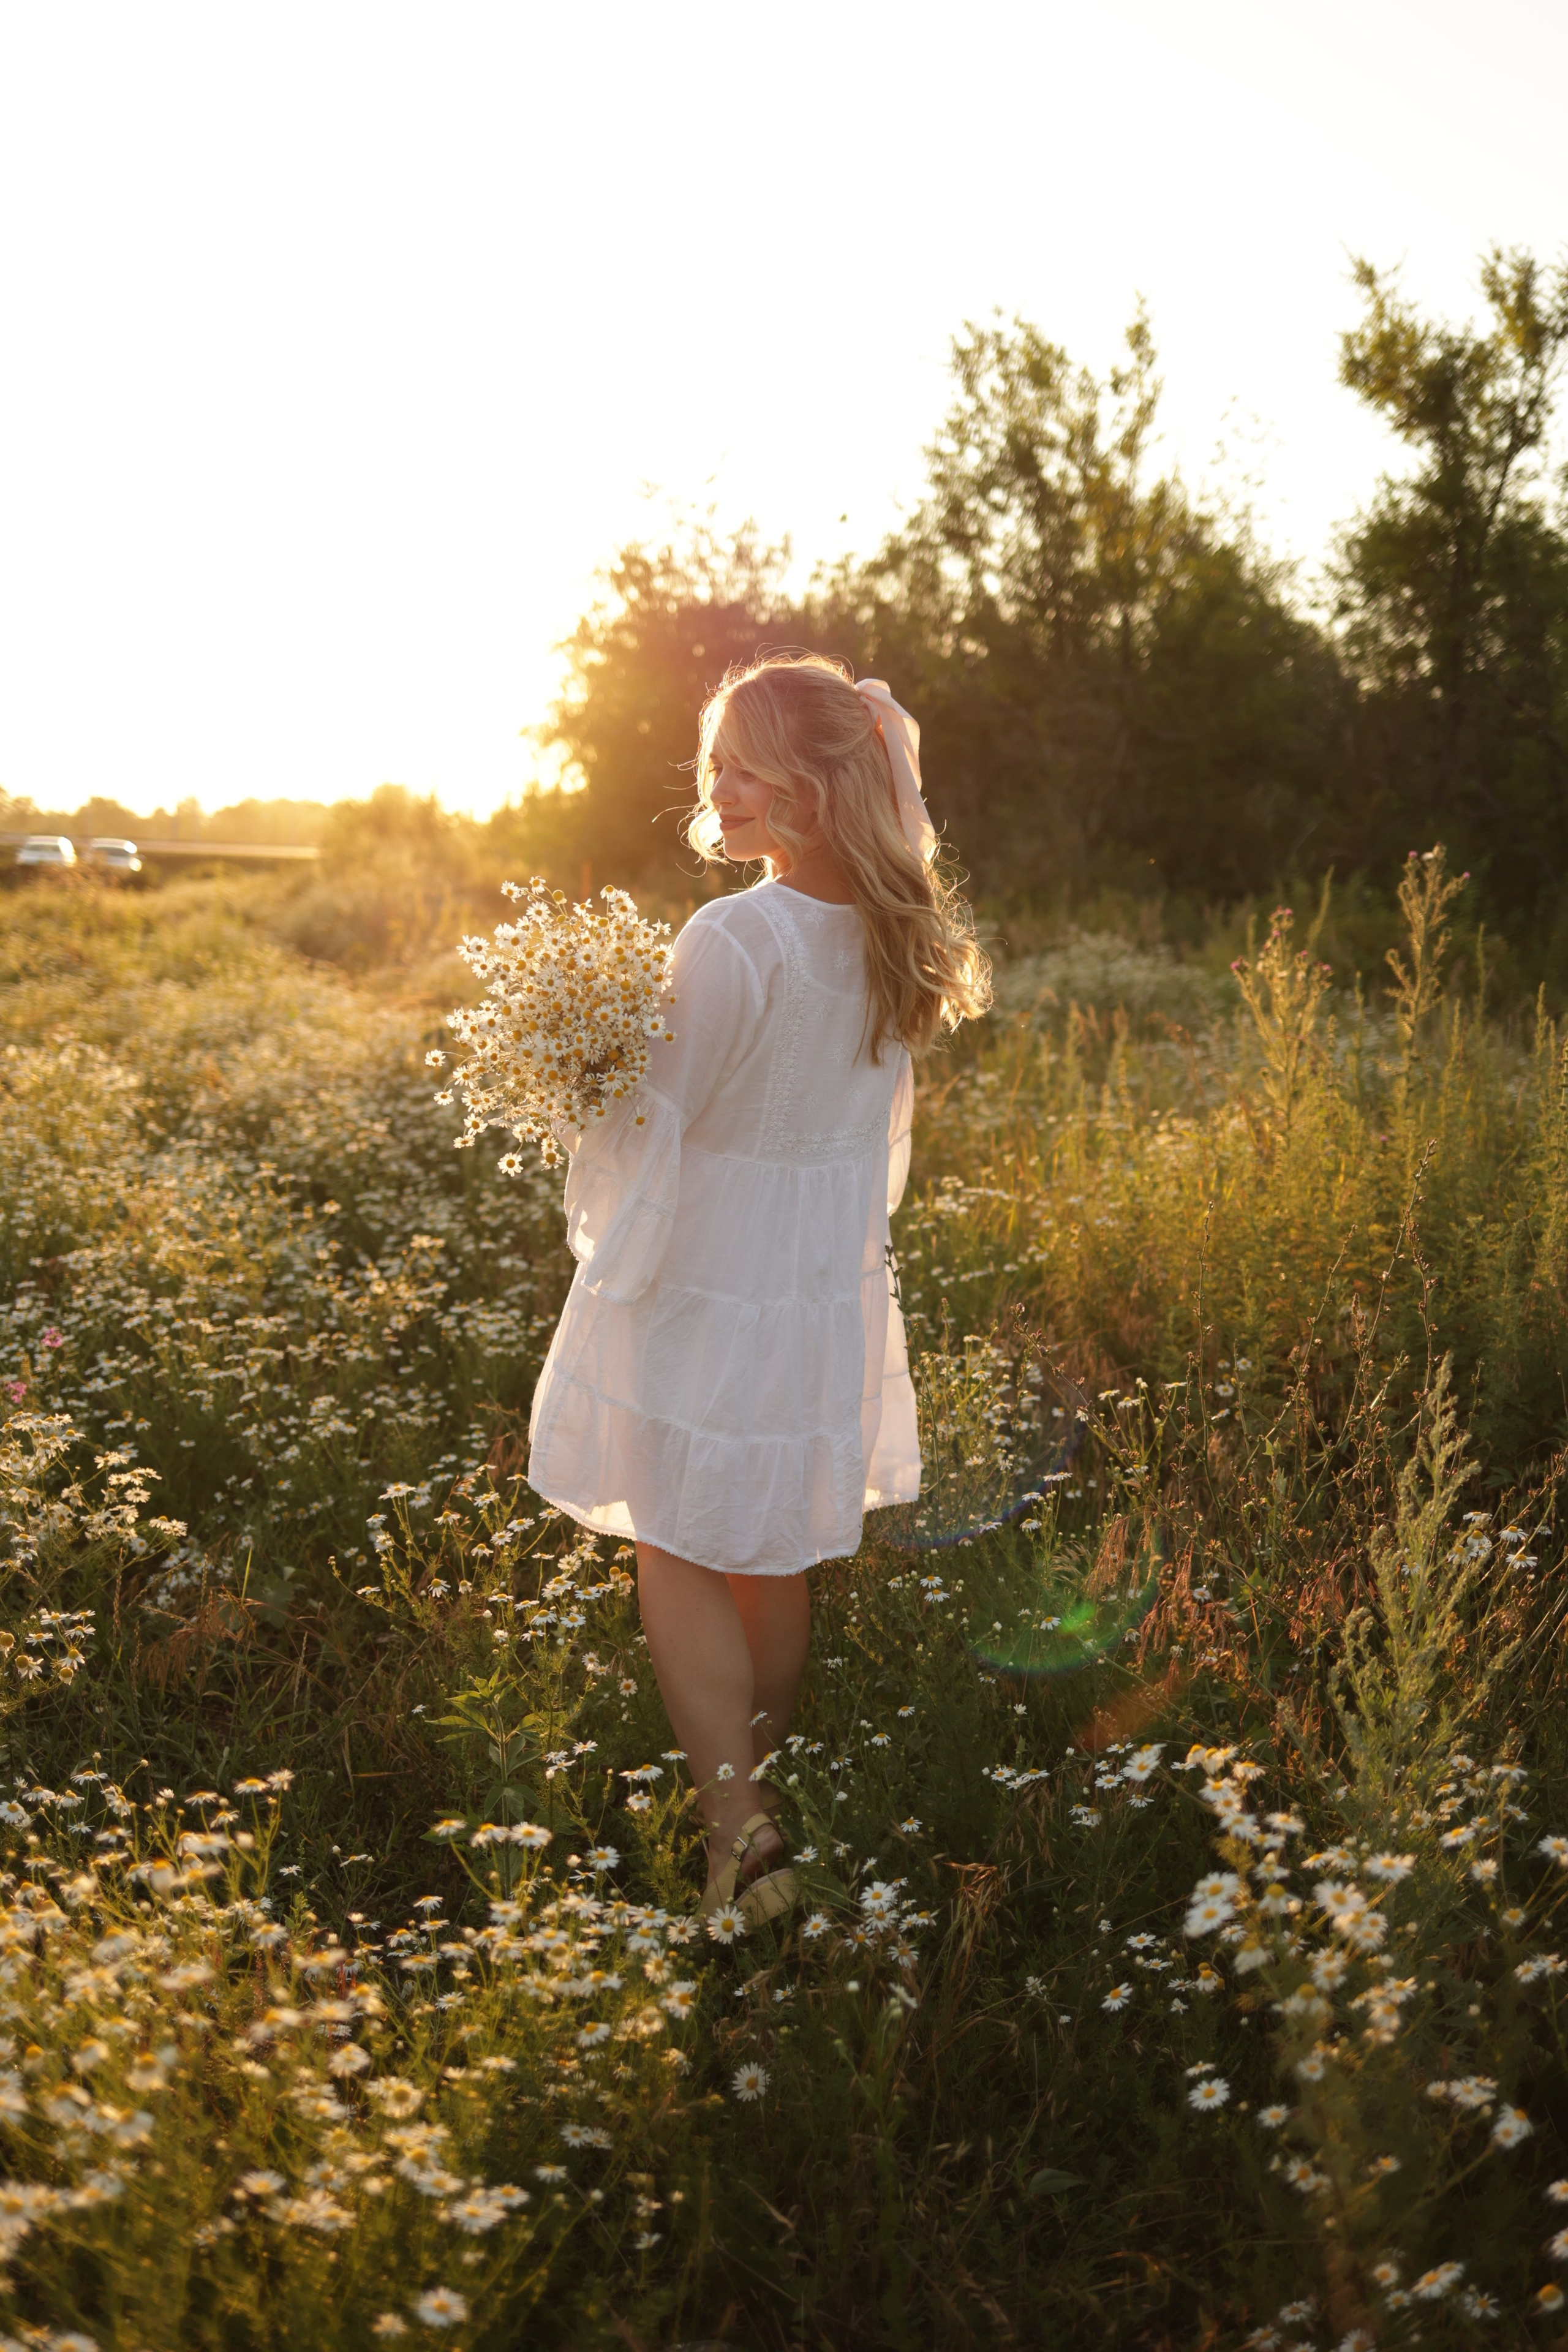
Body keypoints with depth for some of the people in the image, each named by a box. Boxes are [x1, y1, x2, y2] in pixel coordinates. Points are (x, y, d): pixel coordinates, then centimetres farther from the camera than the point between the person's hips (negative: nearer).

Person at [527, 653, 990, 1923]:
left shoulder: (734, 939, -25)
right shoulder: (892, 934, -3)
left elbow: (660, 1120, -17)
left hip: (706, 1287, -6)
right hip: (831, 1289, 7)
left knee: (681, 1555, 8)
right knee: (776, 1556, 20)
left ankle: (739, 1826, 2)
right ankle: (764, 1779, 36)